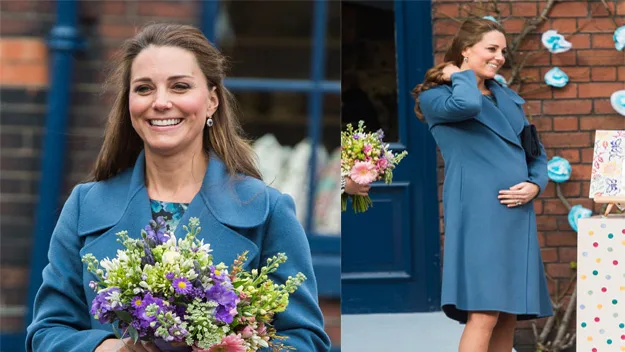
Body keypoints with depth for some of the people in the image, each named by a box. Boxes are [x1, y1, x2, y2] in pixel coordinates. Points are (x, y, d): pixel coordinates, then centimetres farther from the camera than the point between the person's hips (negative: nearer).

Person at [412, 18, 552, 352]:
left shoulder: (509, 98, 22)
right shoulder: (435, 97, 1)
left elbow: (536, 152, 22)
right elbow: (466, 105, -22)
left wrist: (534, 184, 1)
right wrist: (462, 75, -1)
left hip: (517, 213, 7)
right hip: (478, 212, -7)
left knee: (509, 315, 5)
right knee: (483, 314, -16)